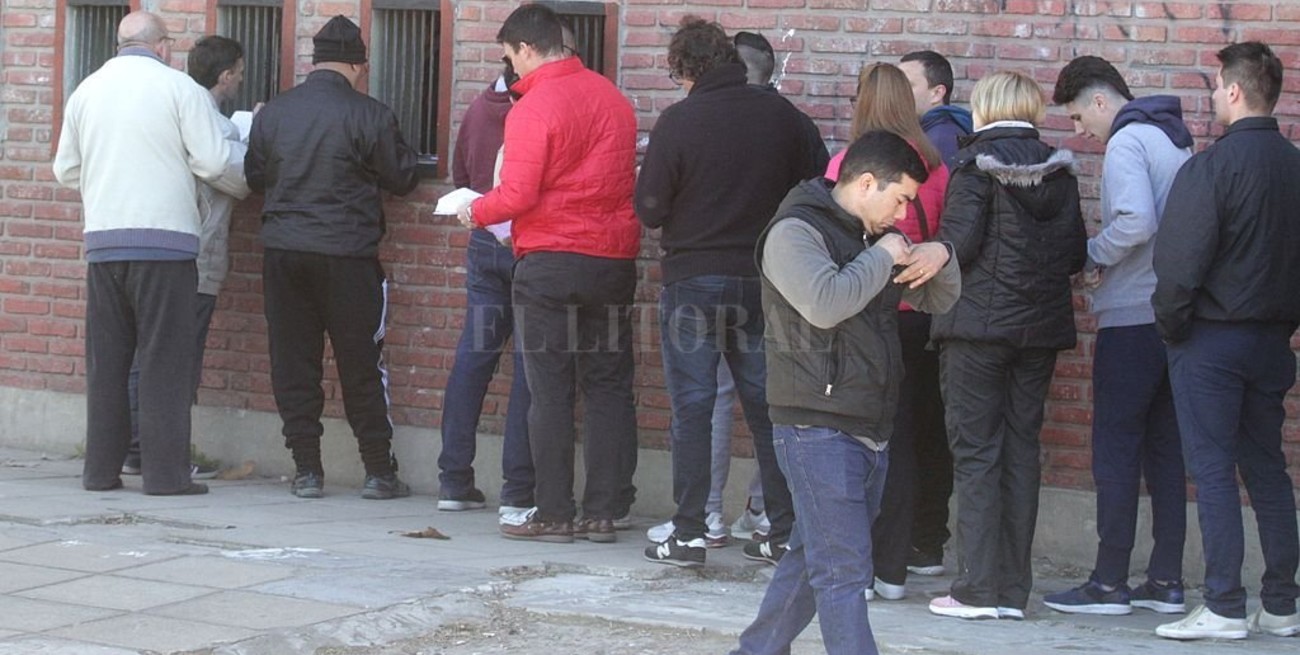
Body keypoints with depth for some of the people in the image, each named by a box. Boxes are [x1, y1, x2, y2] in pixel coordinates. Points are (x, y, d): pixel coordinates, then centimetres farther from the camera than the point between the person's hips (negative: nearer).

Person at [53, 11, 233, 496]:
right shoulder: (178, 87, -5)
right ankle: (165, 472, -3)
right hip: (164, 239, -4)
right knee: (164, 360, -2)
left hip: (102, 239, 4)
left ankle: (101, 469, 11)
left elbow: (66, 170, 16)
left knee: (106, 359, 10)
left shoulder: (87, 91, 10)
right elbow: (213, 163, -7)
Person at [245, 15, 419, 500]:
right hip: (347, 255, -3)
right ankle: (379, 473, 8)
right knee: (361, 367, 5)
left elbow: (254, 177, 14)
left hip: (283, 254, 3)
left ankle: (307, 471, 8)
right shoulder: (368, 115, -8)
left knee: (293, 364, 7)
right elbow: (401, 179, -1)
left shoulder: (272, 113, 3)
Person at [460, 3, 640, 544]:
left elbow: (517, 194, -15)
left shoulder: (534, 107, -11)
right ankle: (604, 512, 9)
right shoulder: (613, 99, 9)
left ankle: (553, 514, 2)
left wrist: (476, 212, 2)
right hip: (614, 260, 6)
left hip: (550, 262, -6)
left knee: (550, 392, 0)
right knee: (609, 388, 8)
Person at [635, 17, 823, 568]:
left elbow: (650, 209, -9)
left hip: (694, 280, -3)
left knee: (692, 408, 2)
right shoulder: (780, 115, 0)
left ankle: (689, 534, 1)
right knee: (767, 404, 10)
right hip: (764, 280, 4)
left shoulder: (679, 120, -11)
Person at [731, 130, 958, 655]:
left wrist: (940, 259, 3)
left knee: (815, 558, 15)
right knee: (844, 570, -10)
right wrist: (882, 257, -12)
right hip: (817, 429, -9)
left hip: (869, 429, 9)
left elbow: (937, 301, 24)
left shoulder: (876, 237, 19)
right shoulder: (794, 232, -8)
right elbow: (825, 304, -25)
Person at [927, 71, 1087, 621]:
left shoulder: (976, 164, -9)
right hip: (1041, 327, 5)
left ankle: (978, 589, -3)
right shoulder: (1059, 169, 6)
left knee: (976, 453, -1)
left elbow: (958, 242, -15)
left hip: (979, 322, -5)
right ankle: (1014, 590, 10)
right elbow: (1077, 254, 6)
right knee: (1021, 450, 9)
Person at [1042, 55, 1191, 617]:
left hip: (1132, 317, -9)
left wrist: (1087, 255, -8)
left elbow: (1136, 222, -25)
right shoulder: (1174, 140, 16)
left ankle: (1109, 584, -1)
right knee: (1164, 449, 11)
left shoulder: (1127, 140, -11)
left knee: (1116, 450, -3)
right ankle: (1166, 580, 13)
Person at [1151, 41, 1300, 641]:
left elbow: (1180, 263, -18)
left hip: (1211, 340, -6)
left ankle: (1224, 608, -3)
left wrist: (1170, 325, -4)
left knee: (1213, 473, -2)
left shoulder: (1211, 165, -15)